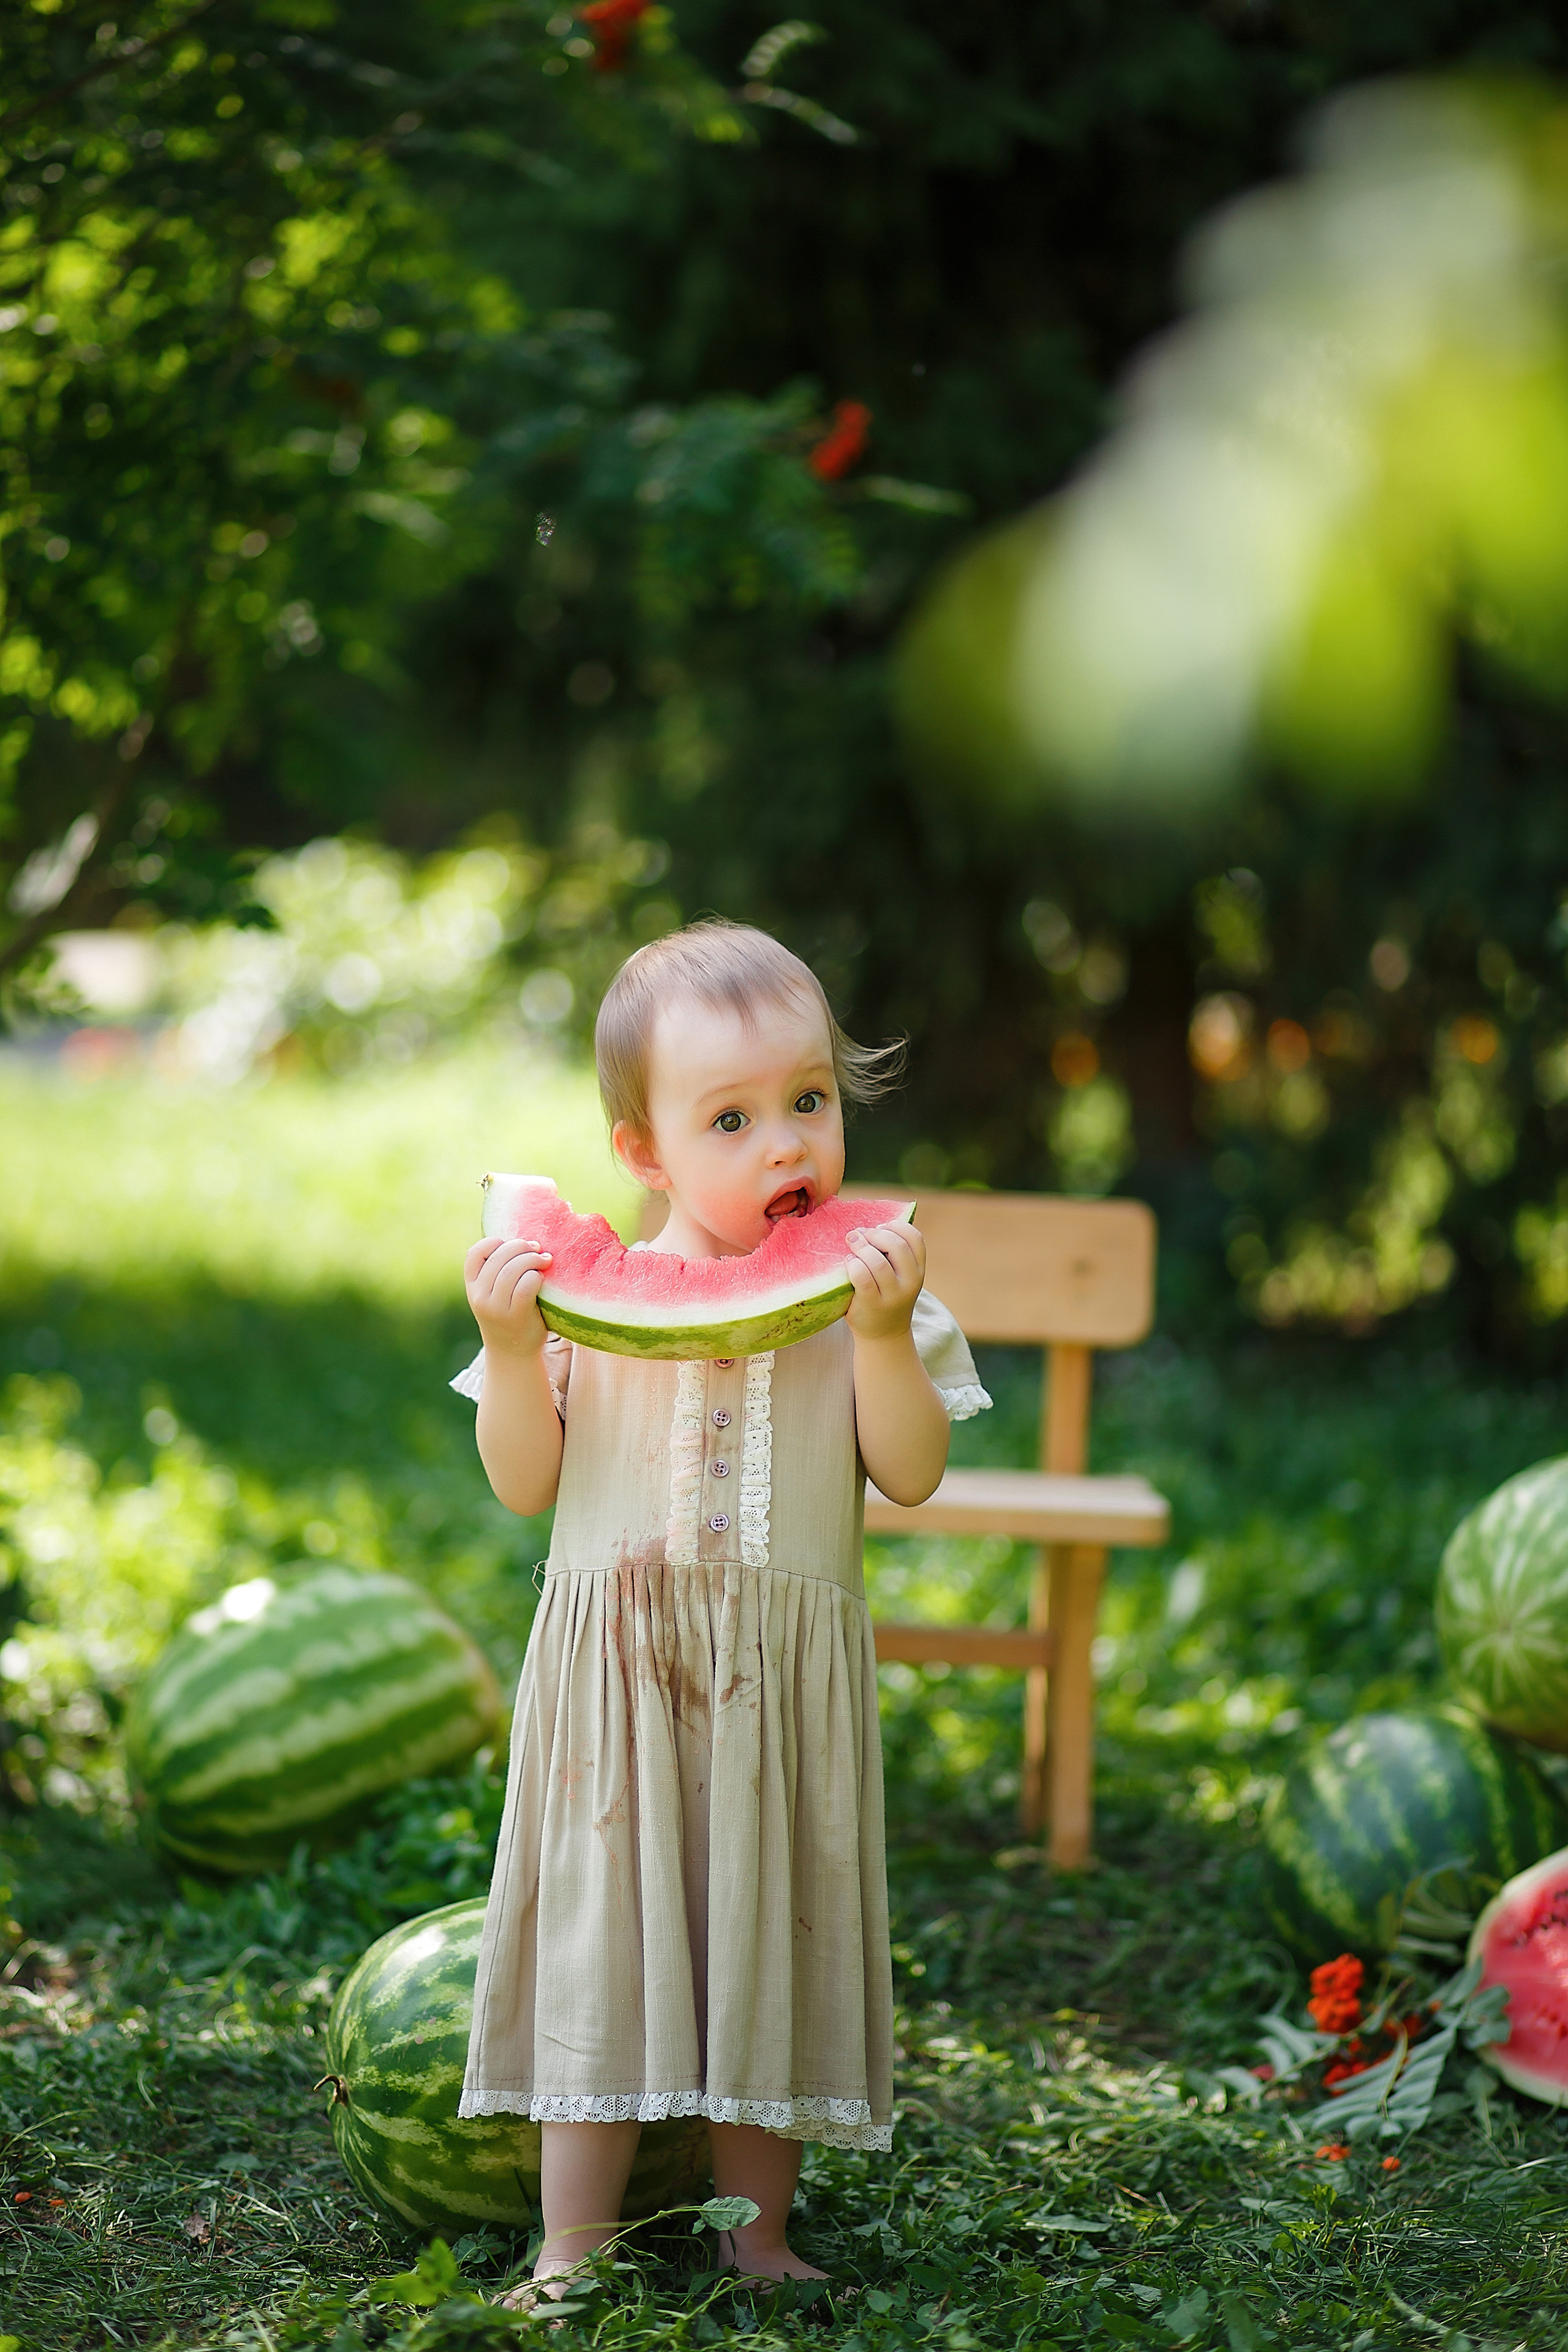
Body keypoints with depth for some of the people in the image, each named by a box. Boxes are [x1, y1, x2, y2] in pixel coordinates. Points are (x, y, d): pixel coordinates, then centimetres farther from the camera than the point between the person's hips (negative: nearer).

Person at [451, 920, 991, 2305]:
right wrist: (510, 1345, -15)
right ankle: (574, 2250, 15)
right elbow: (525, 1484, -1)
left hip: (786, 1681, 1)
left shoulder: (861, 1293, 0)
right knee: (605, 1938, 4)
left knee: (772, 1938, 10)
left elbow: (912, 1475, -7)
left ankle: (758, 2236, 25)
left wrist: (883, 1334, -19)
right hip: (616, 1671, -1)